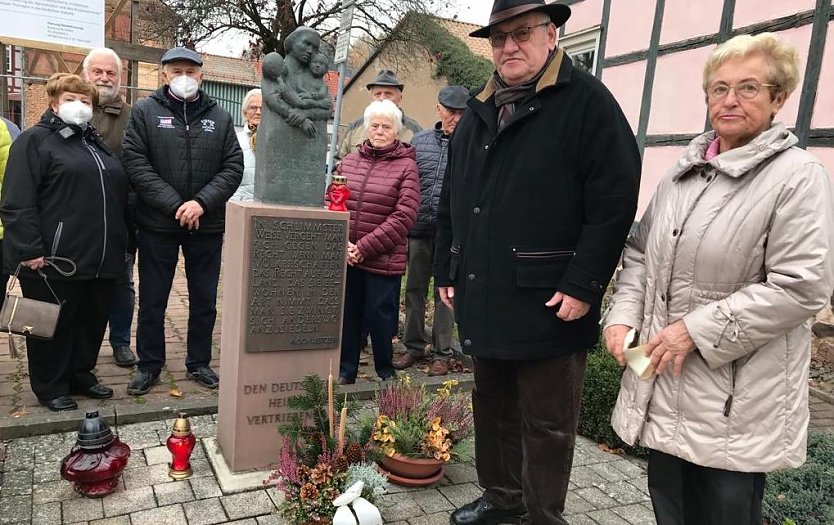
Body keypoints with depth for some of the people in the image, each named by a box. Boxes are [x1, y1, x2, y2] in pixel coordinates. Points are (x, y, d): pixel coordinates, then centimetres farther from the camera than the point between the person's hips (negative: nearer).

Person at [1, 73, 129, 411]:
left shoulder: (98, 145, 19)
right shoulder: (35, 141, -2)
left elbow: (118, 196, 24)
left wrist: (120, 244, 18)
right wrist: (31, 250, -18)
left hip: (101, 258, 7)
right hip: (55, 260, -6)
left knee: (93, 319, 15)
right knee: (54, 324, 6)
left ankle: (81, 376, 32)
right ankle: (51, 389, 21)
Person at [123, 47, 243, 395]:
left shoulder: (220, 117, 7)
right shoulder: (145, 112, 1)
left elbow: (233, 167, 0)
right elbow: (136, 163, -8)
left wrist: (202, 202, -14)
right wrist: (175, 205, -17)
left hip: (208, 225, 2)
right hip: (158, 223, -2)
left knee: (204, 299, 10)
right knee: (152, 299, 8)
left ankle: (198, 363, 26)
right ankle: (149, 365, 24)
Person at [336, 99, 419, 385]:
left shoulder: (406, 166, -4)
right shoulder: (349, 160, 9)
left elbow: (403, 216, -11)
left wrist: (365, 247, -13)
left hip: (382, 259, -4)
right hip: (345, 256, 4)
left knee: (379, 314, 6)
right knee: (347, 313, 11)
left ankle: (386, 370, 27)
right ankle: (345, 370, 28)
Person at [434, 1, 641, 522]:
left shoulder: (588, 101, -6)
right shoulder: (478, 113, 14)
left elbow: (614, 201, -14)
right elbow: (451, 201, 17)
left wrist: (583, 285, -19)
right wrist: (447, 270, 14)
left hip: (547, 303, -7)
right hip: (485, 298, 7)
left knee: (547, 425, 7)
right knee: (492, 406, 20)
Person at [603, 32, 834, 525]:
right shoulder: (683, 172, 10)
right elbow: (640, 253, 14)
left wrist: (696, 330, -18)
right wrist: (623, 316, -2)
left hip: (737, 397, -6)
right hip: (665, 385, 6)